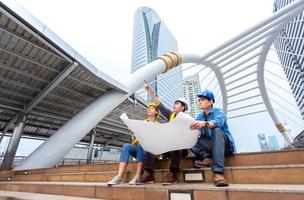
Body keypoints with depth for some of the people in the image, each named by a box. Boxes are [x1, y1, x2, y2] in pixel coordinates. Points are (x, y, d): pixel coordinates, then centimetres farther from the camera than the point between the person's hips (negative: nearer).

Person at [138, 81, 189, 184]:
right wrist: (150, 90, -5)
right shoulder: (170, 114, 12)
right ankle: (149, 173, -23)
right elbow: (158, 104, 3)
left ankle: (173, 173, -30)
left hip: (181, 148, -3)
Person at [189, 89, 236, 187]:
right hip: (210, 145, 4)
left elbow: (218, 123, -30)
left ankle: (218, 172, -44)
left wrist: (204, 123, -49)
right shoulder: (199, 116, 10)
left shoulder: (218, 111, -5)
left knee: (217, 130, -36)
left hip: (225, 144, -4)